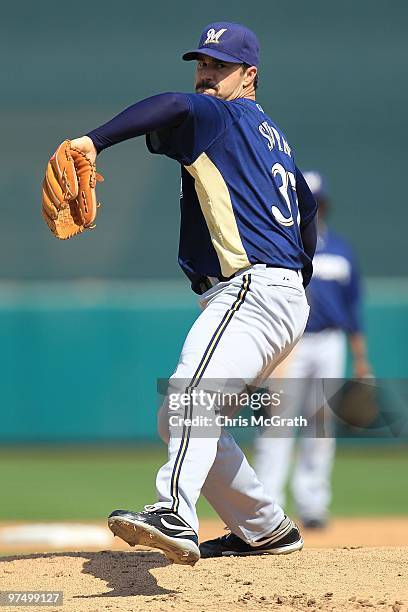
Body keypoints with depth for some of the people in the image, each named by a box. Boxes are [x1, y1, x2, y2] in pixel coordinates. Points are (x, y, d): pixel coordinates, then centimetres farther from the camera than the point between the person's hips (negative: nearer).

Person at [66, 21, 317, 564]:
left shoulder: (222, 116, -2)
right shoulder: (270, 133, 27)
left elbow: (174, 107, -25)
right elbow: (306, 204, 39)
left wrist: (94, 142, -32)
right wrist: (301, 273, 48)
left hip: (252, 289, -11)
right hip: (284, 301, 11)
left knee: (192, 391, -34)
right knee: (178, 420, 19)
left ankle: (175, 518, -57)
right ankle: (266, 528, 25)